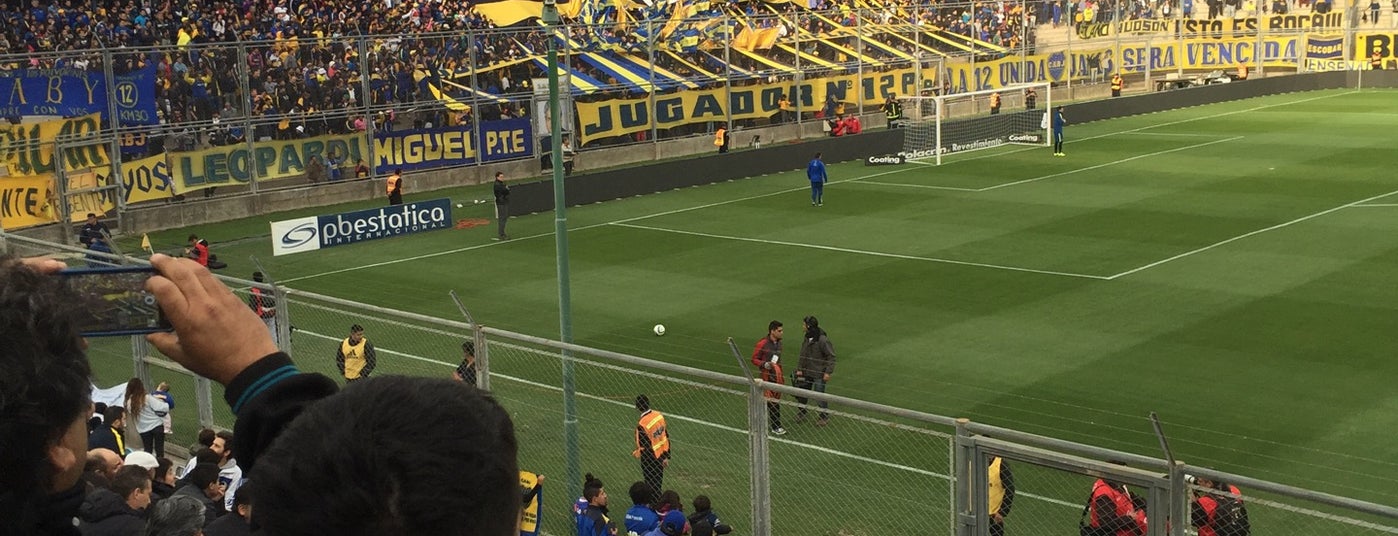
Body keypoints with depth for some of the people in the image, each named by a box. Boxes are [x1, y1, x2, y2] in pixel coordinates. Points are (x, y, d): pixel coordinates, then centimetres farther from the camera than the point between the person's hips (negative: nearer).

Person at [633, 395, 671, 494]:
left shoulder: (642, 425, -28)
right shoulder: (659, 415, -6)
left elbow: (645, 447, -24)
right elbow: (666, 436, 3)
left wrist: (636, 453, -3)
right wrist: (666, 456, 11)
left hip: (650, 459, -7)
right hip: (661, 455, 7)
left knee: (652, 486, 11)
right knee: (658, 483, 23)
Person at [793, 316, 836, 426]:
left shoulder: (823, 340, -21)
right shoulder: (806, 338, 1)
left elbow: (831, 356, -16)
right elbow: (802, 354, 11)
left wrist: (828, 372, -17)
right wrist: (799, 369, 5)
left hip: (819, 374, -7)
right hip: (806, 372, 7)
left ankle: (825, 416, 20)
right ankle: (801, 413, 35)